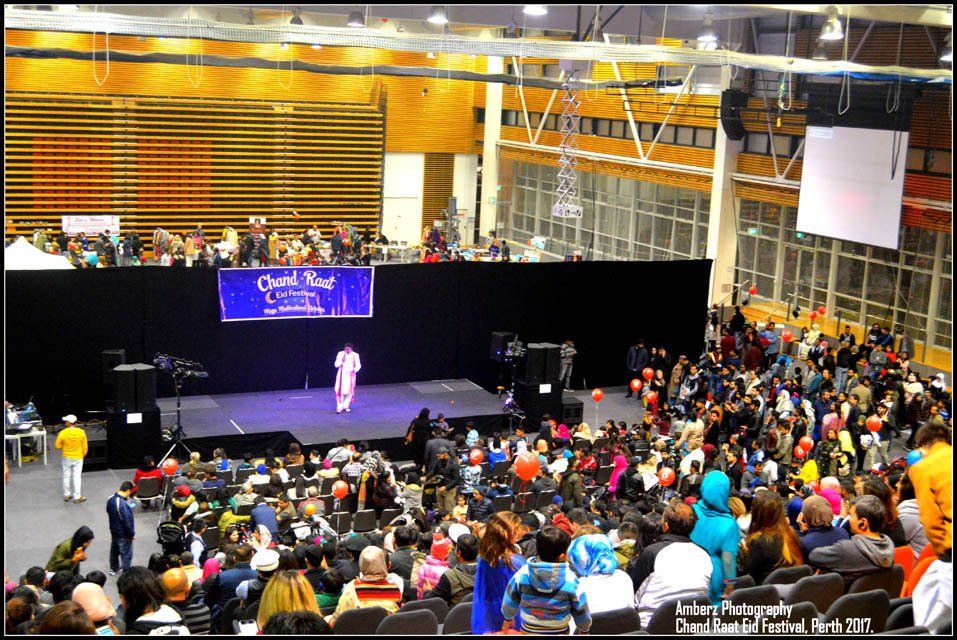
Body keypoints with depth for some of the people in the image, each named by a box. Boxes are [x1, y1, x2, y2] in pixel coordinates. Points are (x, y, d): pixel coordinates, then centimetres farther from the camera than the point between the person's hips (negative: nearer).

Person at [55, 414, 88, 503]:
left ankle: (66, 495, 27)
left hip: (67, 458, 0)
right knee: (76, 477, 7)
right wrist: (83, 455, 11)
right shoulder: (81, 432, -15)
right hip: (78, 458, 0)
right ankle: (77, 497, 12)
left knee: (66, 476, 16)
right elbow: (85, 446, -6)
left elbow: (57, 446, -7)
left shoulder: (63, 433, -18)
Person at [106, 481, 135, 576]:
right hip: (123, 534, -8)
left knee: (114, 550, 27)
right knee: (126, 554, 9)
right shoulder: (123, 504, -35)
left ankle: (113, 568, 45)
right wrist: (132, 534, -14)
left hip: (113, 530, 9)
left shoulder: (110, 499, -8)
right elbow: (126, 521, -28)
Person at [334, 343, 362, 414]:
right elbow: (336, 365, 1)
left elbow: (358, 365, 2)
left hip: (350, 375, 1)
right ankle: (339, 407, -4)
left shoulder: (355, 355, -1)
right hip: (342, 375, -1)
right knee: (340, 391, -8)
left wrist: (355, 370, -18)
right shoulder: (340, 354, -1)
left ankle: (346, 406, 16)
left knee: (349, 391, 1)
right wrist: (341, 361, -18)